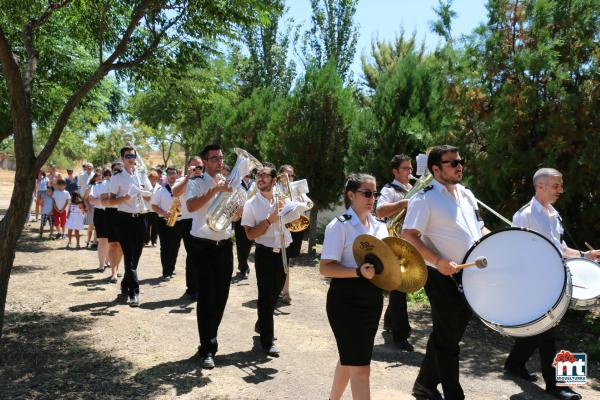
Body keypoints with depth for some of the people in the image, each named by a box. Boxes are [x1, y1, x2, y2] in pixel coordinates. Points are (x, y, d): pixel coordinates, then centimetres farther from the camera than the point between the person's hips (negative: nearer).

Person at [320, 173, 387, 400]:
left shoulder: (379, 226, 10)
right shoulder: (340, 225, -11)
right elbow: (325, 268, -17)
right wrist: (359, 272, -30)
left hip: (373, 299, 7)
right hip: (346, 300, -7)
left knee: (349, 358, 21)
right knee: (361, 366, -5)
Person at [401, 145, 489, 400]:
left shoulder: (466, 194, 12)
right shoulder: (425, 199, -13)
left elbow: (479, 227, 21)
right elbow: (408, 236, -18)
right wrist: (438, 261, -25)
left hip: (471, 276, 8)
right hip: (444, 277, -8)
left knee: (448, 334, 18)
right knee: (448, 340, 3)